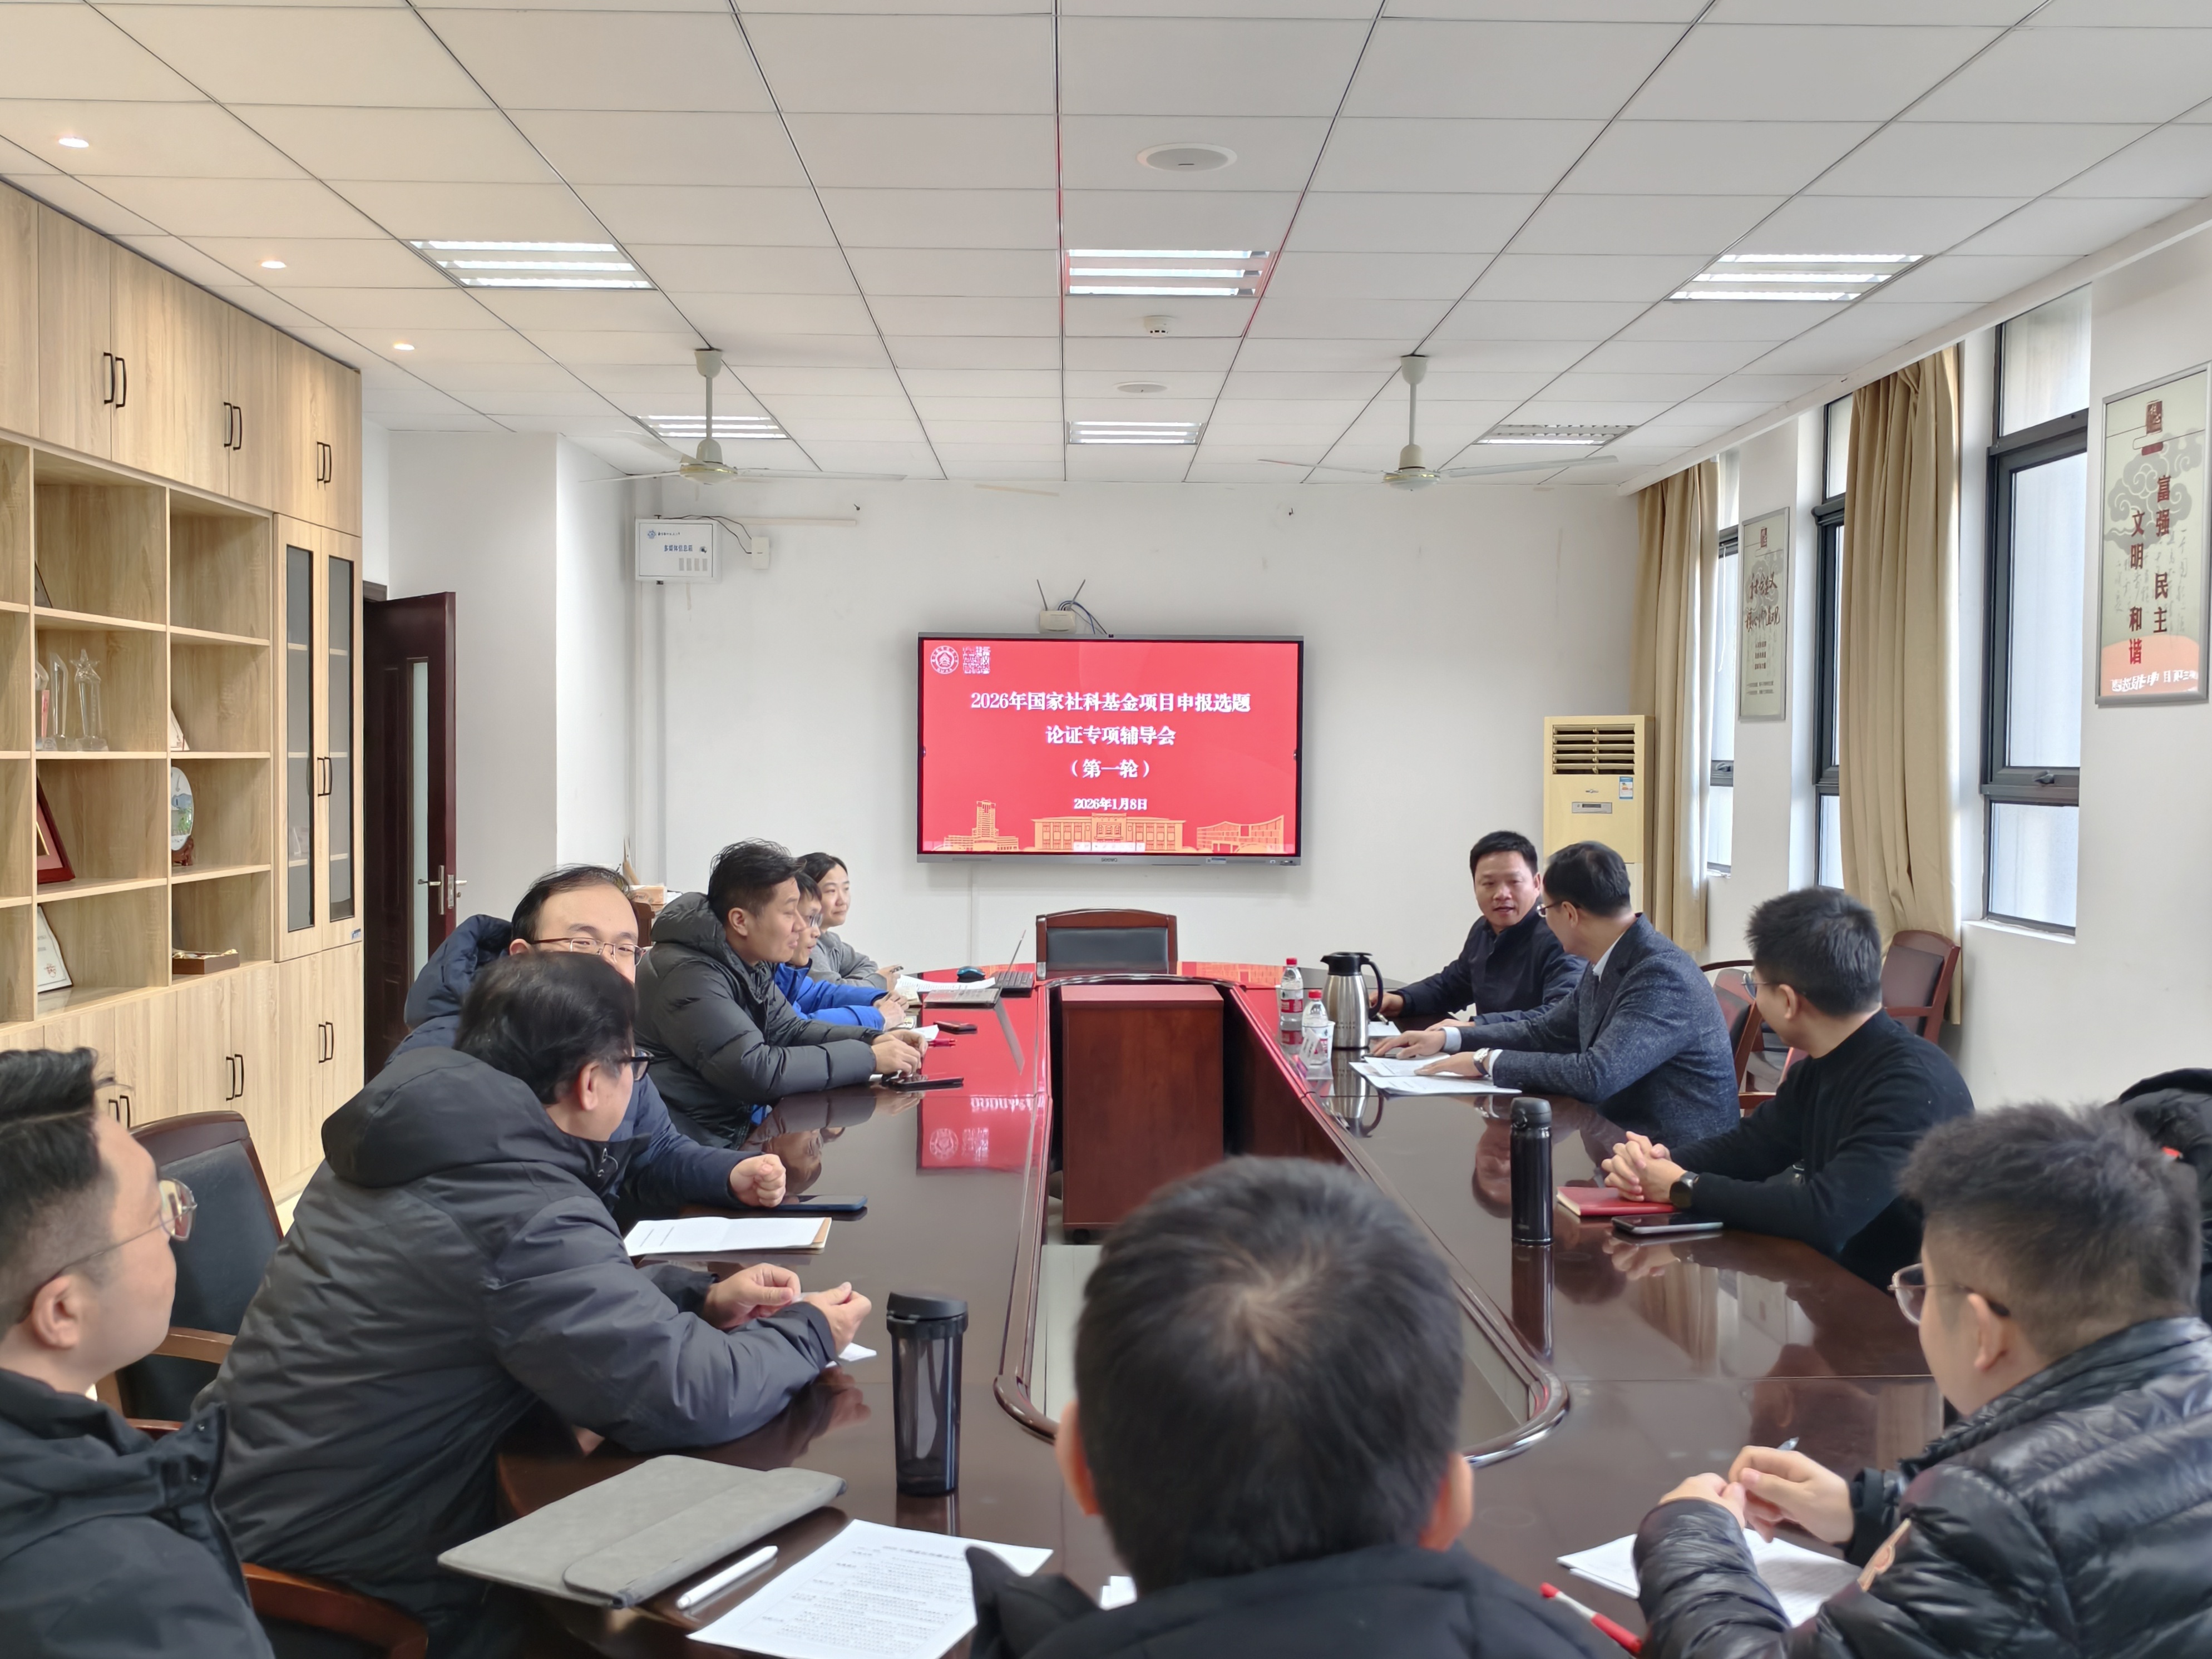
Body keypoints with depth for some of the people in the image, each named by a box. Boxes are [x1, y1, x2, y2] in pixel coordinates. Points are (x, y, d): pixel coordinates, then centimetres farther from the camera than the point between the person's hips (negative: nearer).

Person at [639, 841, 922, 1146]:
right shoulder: (689, 976, -23)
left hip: (741, 1126, 9)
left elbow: (788, 1029, 15)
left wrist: (873, 1040, -2)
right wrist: (869, 1058, -21)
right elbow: (758, 1070, -27)